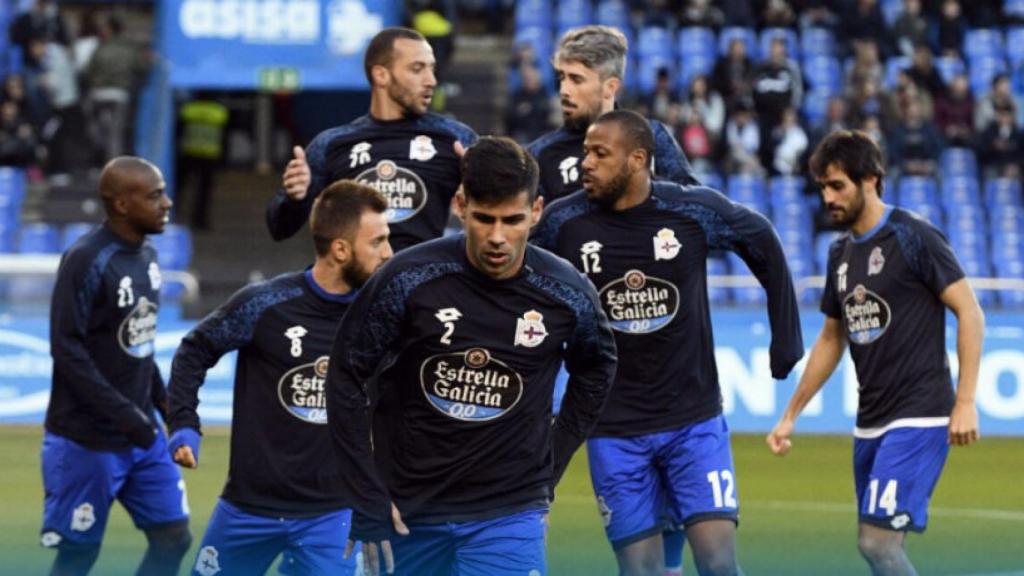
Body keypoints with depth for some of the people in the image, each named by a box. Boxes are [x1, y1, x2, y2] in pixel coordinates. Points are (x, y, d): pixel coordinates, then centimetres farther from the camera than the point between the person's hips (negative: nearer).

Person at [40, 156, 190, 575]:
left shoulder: (146, 254, 8)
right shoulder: (86, 260, -18)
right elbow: (67, 350, -21)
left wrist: (165, 401, 8)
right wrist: (125, 416, -23)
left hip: (142, 436, 8)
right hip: (86, 441, -8)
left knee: (173, 537, 6)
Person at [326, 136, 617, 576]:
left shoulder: (566, 295, -9)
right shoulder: (408, 281, -14)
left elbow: (596, 370, 14)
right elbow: (346, 381, -5)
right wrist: (368, 505, -7)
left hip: (509, 511, -1)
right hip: (408, 508, 1)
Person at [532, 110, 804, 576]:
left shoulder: (696, 209, -10)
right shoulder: (563, 223, -10)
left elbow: (764, 245, 8)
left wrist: (786, 337, 10)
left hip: (695, 420, 0)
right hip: (614, 432, 1)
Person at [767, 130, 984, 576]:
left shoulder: (913, 237, -9)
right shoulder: (841, 253, 13)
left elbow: (969, 312, -10)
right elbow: (831, 340, 23)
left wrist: (965, 401, -17)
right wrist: (791, 415, 22)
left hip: (919, 419, -8)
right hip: (870, 422, 8)